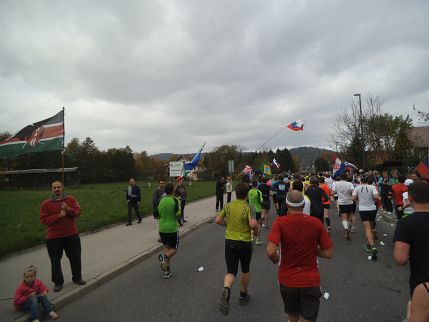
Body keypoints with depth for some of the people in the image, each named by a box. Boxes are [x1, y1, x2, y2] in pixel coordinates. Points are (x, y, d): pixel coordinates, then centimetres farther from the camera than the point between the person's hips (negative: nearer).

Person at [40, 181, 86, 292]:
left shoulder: (70, 199, 0)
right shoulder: (46, 203, -3)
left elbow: (78, 212, -5)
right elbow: (43, 220, -9)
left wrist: (68, 209, -23)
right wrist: (58, 216, -21)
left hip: (72, 235, 1)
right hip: (53, 237, -1)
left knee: (75, 257, 12)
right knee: (55, 261, 8)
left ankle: (77, 277, 32)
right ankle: (58, 282, 25)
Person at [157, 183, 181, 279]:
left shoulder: (161, 200, 2)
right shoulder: (175, 200, -13)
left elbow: (158, 214, 9)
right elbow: (178, 214, -19)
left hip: (162, 228, 5)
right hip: (172, 228, -5)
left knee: (167, 247, 18)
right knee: (173, 249, 9)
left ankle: (167, 271, 13)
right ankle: (164, 256, -22)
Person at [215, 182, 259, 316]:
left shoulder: (228, 205, -1)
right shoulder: (247, 207, -15)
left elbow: (218, 220, 2)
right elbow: (253, 224, -27)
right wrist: (257, 231, -6)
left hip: (229, 241, 3)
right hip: (244, 243, -2)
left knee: (231, 272, 5)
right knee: (245, 270, 21)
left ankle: (226, 290, -25)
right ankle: (243, 296, 36)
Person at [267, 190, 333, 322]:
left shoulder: (280, 222, -15)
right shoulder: (316, 222, -10)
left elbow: (270, 251, -26)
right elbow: (328, 253, -6)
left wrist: (276, 259, -4)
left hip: (287, 280, 0)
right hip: (310, 281, 0)